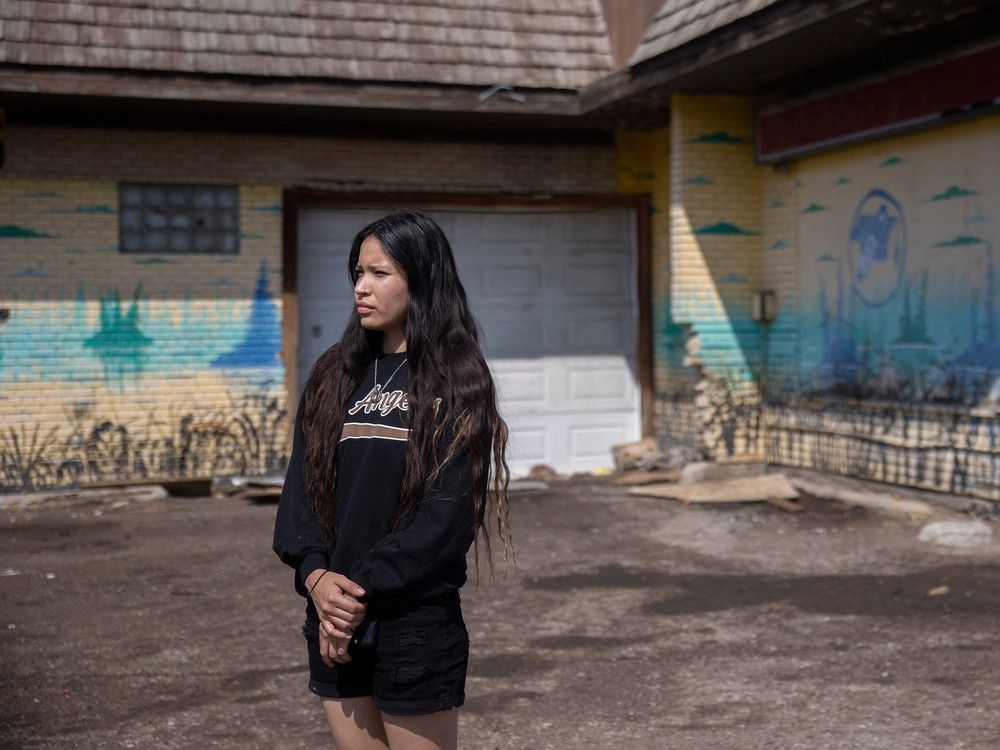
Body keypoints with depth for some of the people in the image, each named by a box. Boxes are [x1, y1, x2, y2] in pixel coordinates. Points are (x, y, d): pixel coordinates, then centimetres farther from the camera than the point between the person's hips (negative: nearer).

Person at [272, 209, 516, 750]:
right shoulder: (335, 375, 10)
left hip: (414, 620, -5)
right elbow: (300, 485, 6)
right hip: (334, 621, 5)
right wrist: (315, 574, -11)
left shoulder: (455, 381, -5)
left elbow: (448, 510, -12)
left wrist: (365, 590, -15)